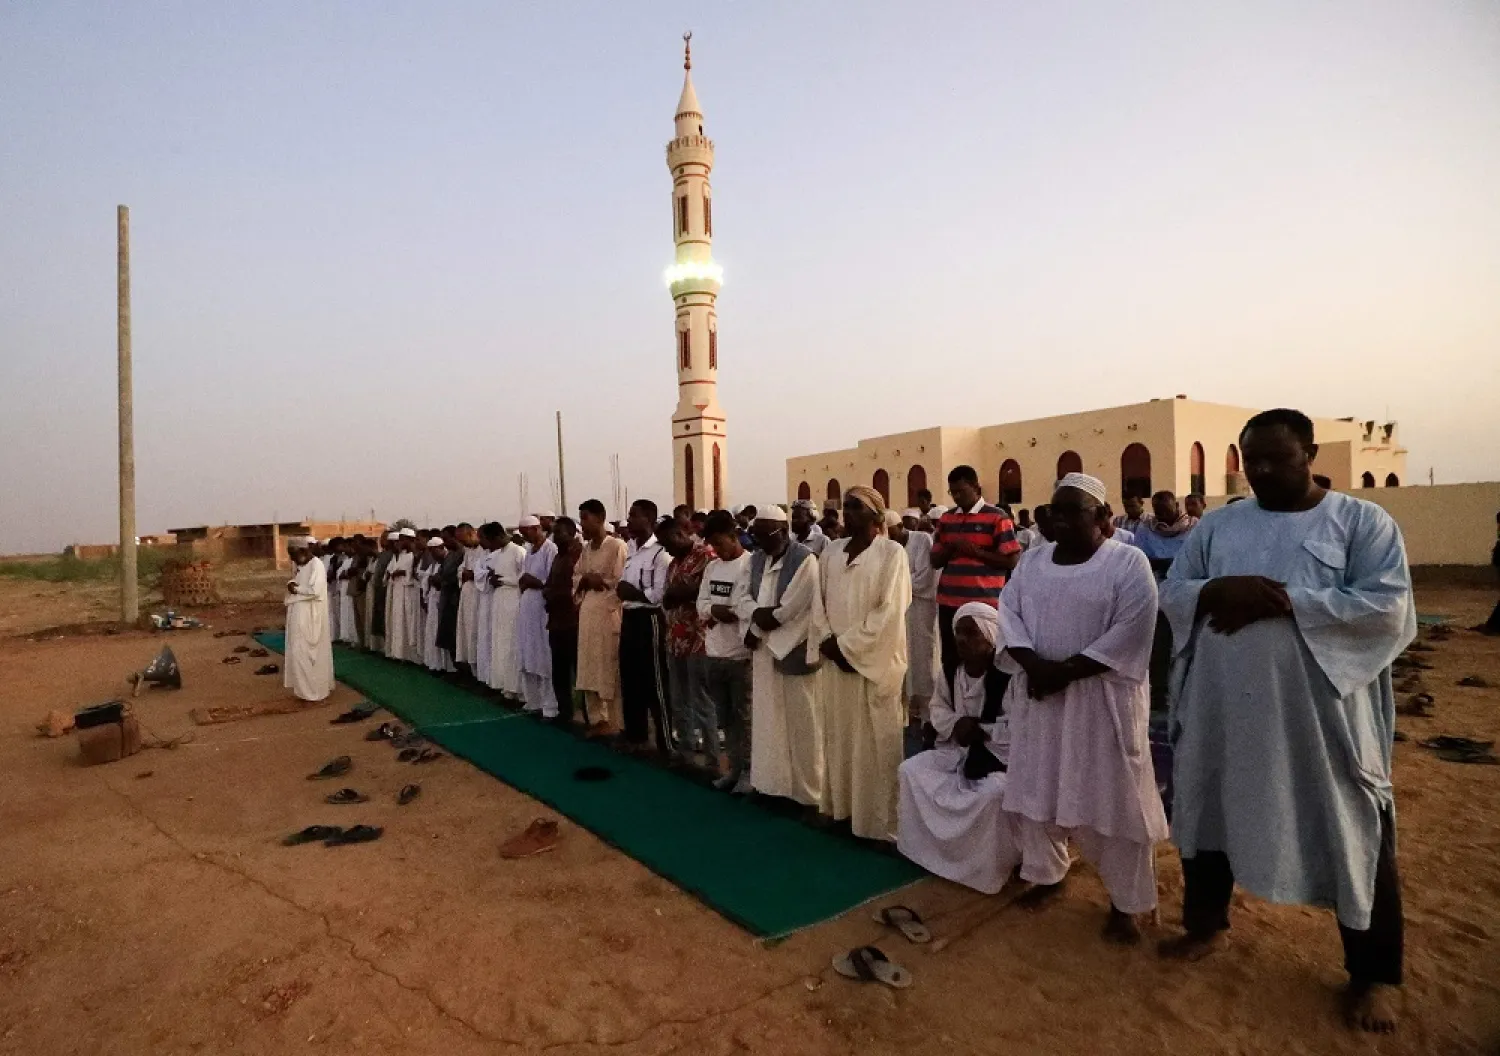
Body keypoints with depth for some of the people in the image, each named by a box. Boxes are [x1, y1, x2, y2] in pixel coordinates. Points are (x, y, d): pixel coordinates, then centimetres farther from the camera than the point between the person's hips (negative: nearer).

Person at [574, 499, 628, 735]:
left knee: (608, 670, -1)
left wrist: (599, 580, -8)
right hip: (587, 613, 7)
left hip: (608, 612, -7)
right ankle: (596, 719, 21)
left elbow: (621, 582, -14)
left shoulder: (617, 545, -10)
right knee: (589, 669, 11)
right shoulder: (585, 548, 13)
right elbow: (575, 578, 15)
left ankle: (610, 721, 9)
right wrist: (586, 579, -4)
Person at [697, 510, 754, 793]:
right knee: (724, 716, 16)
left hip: (741, 655, -7)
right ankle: (734, 767, 28)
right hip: (713, 654, 7)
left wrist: (716, 612, -10)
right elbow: (701, 606, 8)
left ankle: (748, 770, 17)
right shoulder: (712, 567, 11)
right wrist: (721, 611, -11)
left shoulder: (751, 565, -11)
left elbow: (746, 608, -18)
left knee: (744, 716, 5)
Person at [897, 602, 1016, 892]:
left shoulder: (1009, 676, -22)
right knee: (912, 771, -6)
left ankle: (991, 868, -4)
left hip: (1001, 755, -7)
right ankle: (929, 849, 13)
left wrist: (981, 730, -25)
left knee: (992, 794, -34)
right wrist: (955, 724, -13)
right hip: (957, 750, 7)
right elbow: (938, 708, 9)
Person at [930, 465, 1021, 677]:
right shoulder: (946, 518, 12)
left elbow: (1012, 560, -8)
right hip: (948, 602, 5)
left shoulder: (996, 517, -4)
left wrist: (976, 551, -15)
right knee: (950, 660, 11)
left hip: (983, 603, -5)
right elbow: (935, 561, 13)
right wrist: (951, 547, -7)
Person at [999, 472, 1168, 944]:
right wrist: (1032, 663, -15)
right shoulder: (1033, 560, 7)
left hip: (1100, 697, -4)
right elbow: (1008, 610, 1)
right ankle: (1046, 874, 34)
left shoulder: (1128, 562, -9)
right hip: (1037, 694, 5)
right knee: (1038, 789, 14)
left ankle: (1125, 902, 20)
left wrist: (1066, 670, -20)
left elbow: (1129, 632, -17)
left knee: (1112, 798, 3)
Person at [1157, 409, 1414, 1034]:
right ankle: (1206, 923, 40)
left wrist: (1282, 600, -21)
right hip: (1222, 707, 4)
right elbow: (1172, 593, 3)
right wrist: (1218, 591, -18)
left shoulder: (1363, 521, -4)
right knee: (1209, 812, 17)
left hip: (1320, 710, -3)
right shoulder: (1217, 525, 7)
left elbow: (1386, 607, -14)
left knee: (1351, 834, 10)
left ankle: (1375, 974, 32)